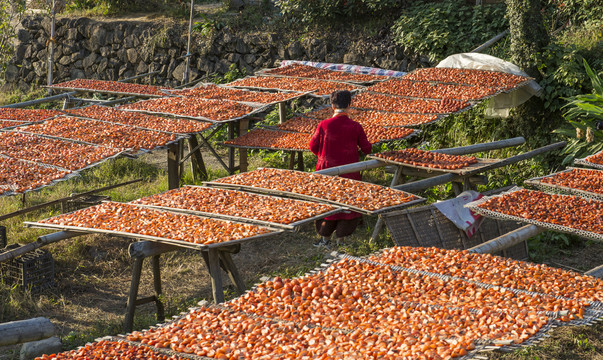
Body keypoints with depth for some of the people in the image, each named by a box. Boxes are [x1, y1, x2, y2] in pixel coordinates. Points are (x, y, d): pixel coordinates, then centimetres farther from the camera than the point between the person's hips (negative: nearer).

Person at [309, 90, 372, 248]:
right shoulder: (355, 127, -12)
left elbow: (313, 146, -2)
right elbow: (366, 149, -2)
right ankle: (340, 239, 16)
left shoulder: (324, 125, -12)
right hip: (349, 173, 0)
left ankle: (325, 239, 22)